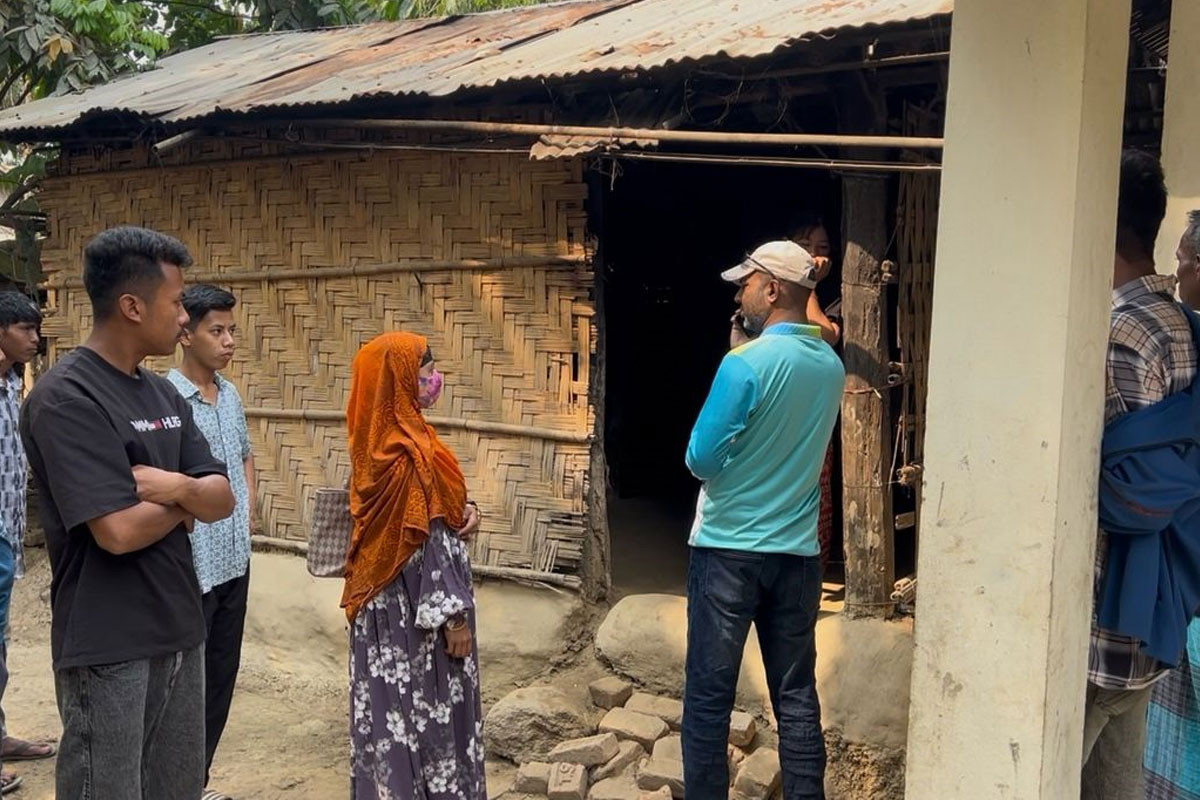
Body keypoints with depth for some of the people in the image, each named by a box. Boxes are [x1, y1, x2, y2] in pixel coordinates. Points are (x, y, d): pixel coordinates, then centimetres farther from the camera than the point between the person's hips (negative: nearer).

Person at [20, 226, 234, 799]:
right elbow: (119, 531, -24)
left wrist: (177, 485, -15)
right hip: (108, 646, -8)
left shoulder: (164, 394, 9)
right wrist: (187, 500, -5)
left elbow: (223, 500, 6)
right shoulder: (65, 399, -17)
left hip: (180, 631, 8)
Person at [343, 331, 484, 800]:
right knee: (426, 707, 3)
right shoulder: (411, 452, -22)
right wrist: (451, 613, -17)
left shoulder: (378, 441, 5)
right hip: (415, 606, -9)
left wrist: (458, 513, -3)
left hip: (384, 600, 9)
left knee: (394, 706, 16)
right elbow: (428, 541, -21)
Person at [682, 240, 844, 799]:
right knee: (796, 696, 11)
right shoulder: (831, 366, 6)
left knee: (708, 697, 4)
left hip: (729, 548, -6)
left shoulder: (745, 364, -15)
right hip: (798, 551, 6)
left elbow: (701, 459, -14)